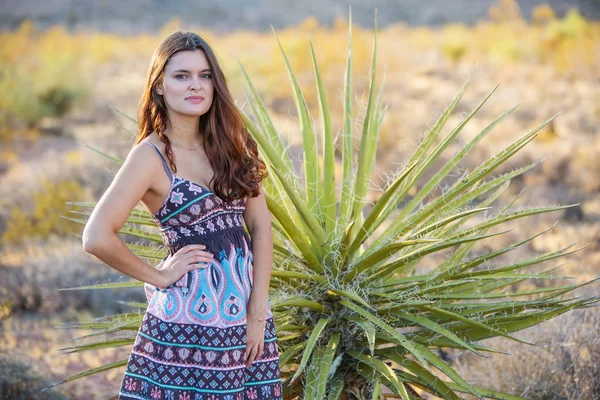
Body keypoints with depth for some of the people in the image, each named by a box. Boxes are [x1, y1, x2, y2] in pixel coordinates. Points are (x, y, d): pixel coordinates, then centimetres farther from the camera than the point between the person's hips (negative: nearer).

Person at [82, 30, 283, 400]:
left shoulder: (230, 144, 7)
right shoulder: (152, 154, -9)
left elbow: (261, 226, 4)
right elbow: (98, 237, -19)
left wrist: (258, 312, -5)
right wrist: (158, 276, -7)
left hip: (248, 313, 5)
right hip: (189, 321, -5)